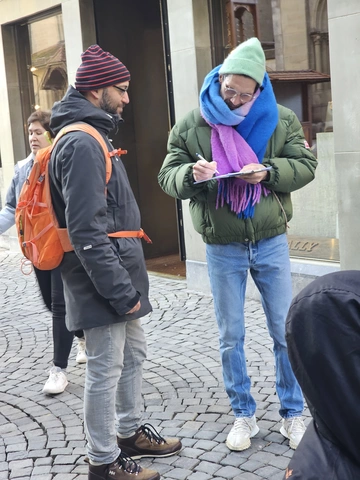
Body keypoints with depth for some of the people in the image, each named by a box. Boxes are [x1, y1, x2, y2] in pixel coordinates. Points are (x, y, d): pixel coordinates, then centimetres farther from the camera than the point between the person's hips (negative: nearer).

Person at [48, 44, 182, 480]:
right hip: (102, 283, -10)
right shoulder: (81, 144, -20)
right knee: (105, 370, 2)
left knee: (132, 355, 21)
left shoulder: (92, 136, 14)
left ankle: (129, 432, 37)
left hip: (118, 274, 10)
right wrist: (120, 291, -24)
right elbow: (86, 232, -26)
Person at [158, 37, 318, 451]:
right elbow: (168, 177, -1)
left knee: (285, 332, 8)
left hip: (271, 242, 0)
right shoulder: (191, 125, -3)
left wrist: (268, 171, -20)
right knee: (231, 337, 10)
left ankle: (292, 413, 25)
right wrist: (192, 174, -24)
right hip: (222, 249, 0)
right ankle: (243, 415, 26)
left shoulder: (281, 120, -2)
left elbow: (305, 165, -1)